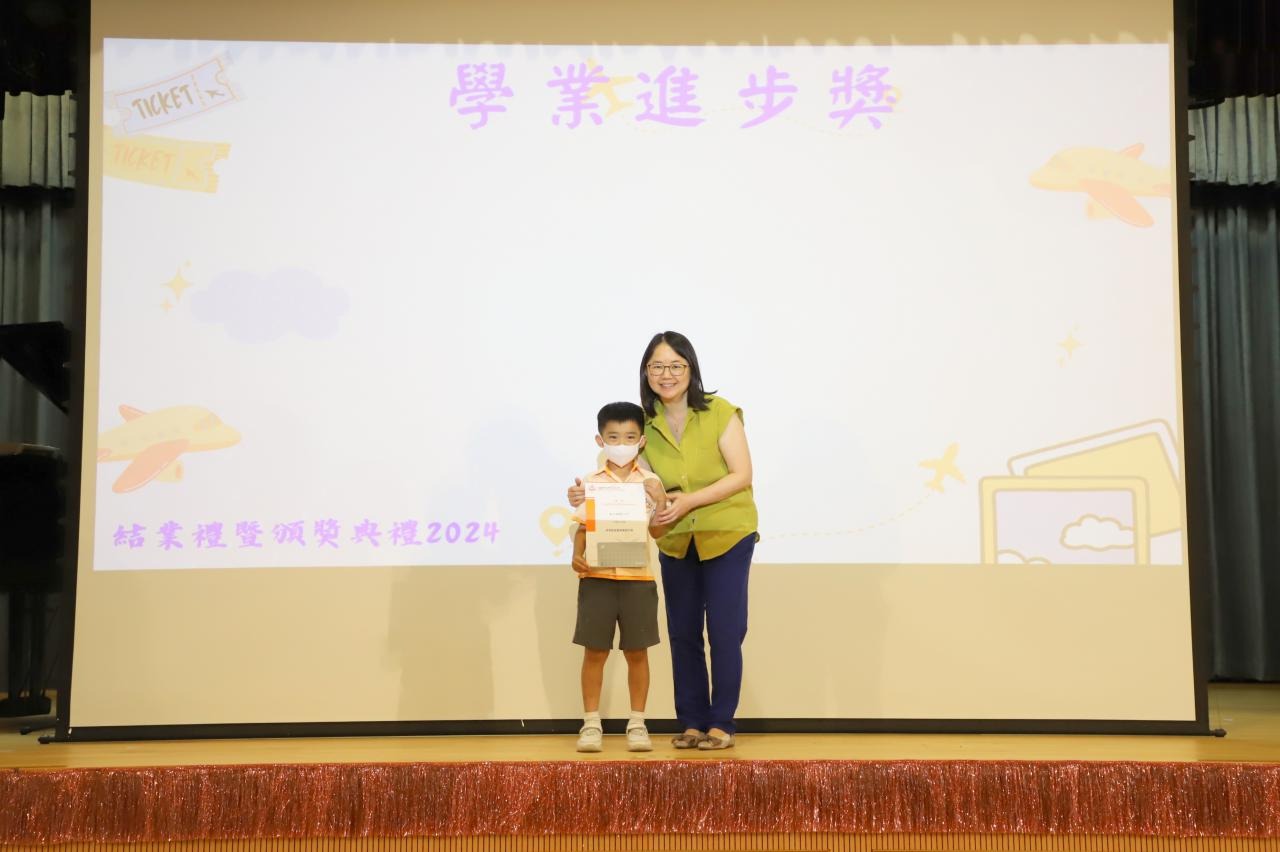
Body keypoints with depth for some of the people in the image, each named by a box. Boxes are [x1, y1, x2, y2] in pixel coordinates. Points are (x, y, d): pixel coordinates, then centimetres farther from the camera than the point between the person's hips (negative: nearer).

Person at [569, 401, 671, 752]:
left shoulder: (650, 483, 3)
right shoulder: (590, 483, 4)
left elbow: (657, 532, -1)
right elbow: (582, 528, 4)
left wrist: (660, 502, -16)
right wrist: (577, 556, -13)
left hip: (638, 577, 0)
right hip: (597, 577, 0)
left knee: (637, 652, 7)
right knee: (594, 652, 3)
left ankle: (637, 724, 18)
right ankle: (591, 724, 13)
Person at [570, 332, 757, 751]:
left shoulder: (720, 413, -12)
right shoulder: (644, 423, -3)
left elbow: (741, 476, -14)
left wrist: (688, 501, -24)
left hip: (726, 536, -4)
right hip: (676, 542, 4)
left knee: (724, 632, -1)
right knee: (682, 634, 8)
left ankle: (721, 724, 11)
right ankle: (692, 723, 20)